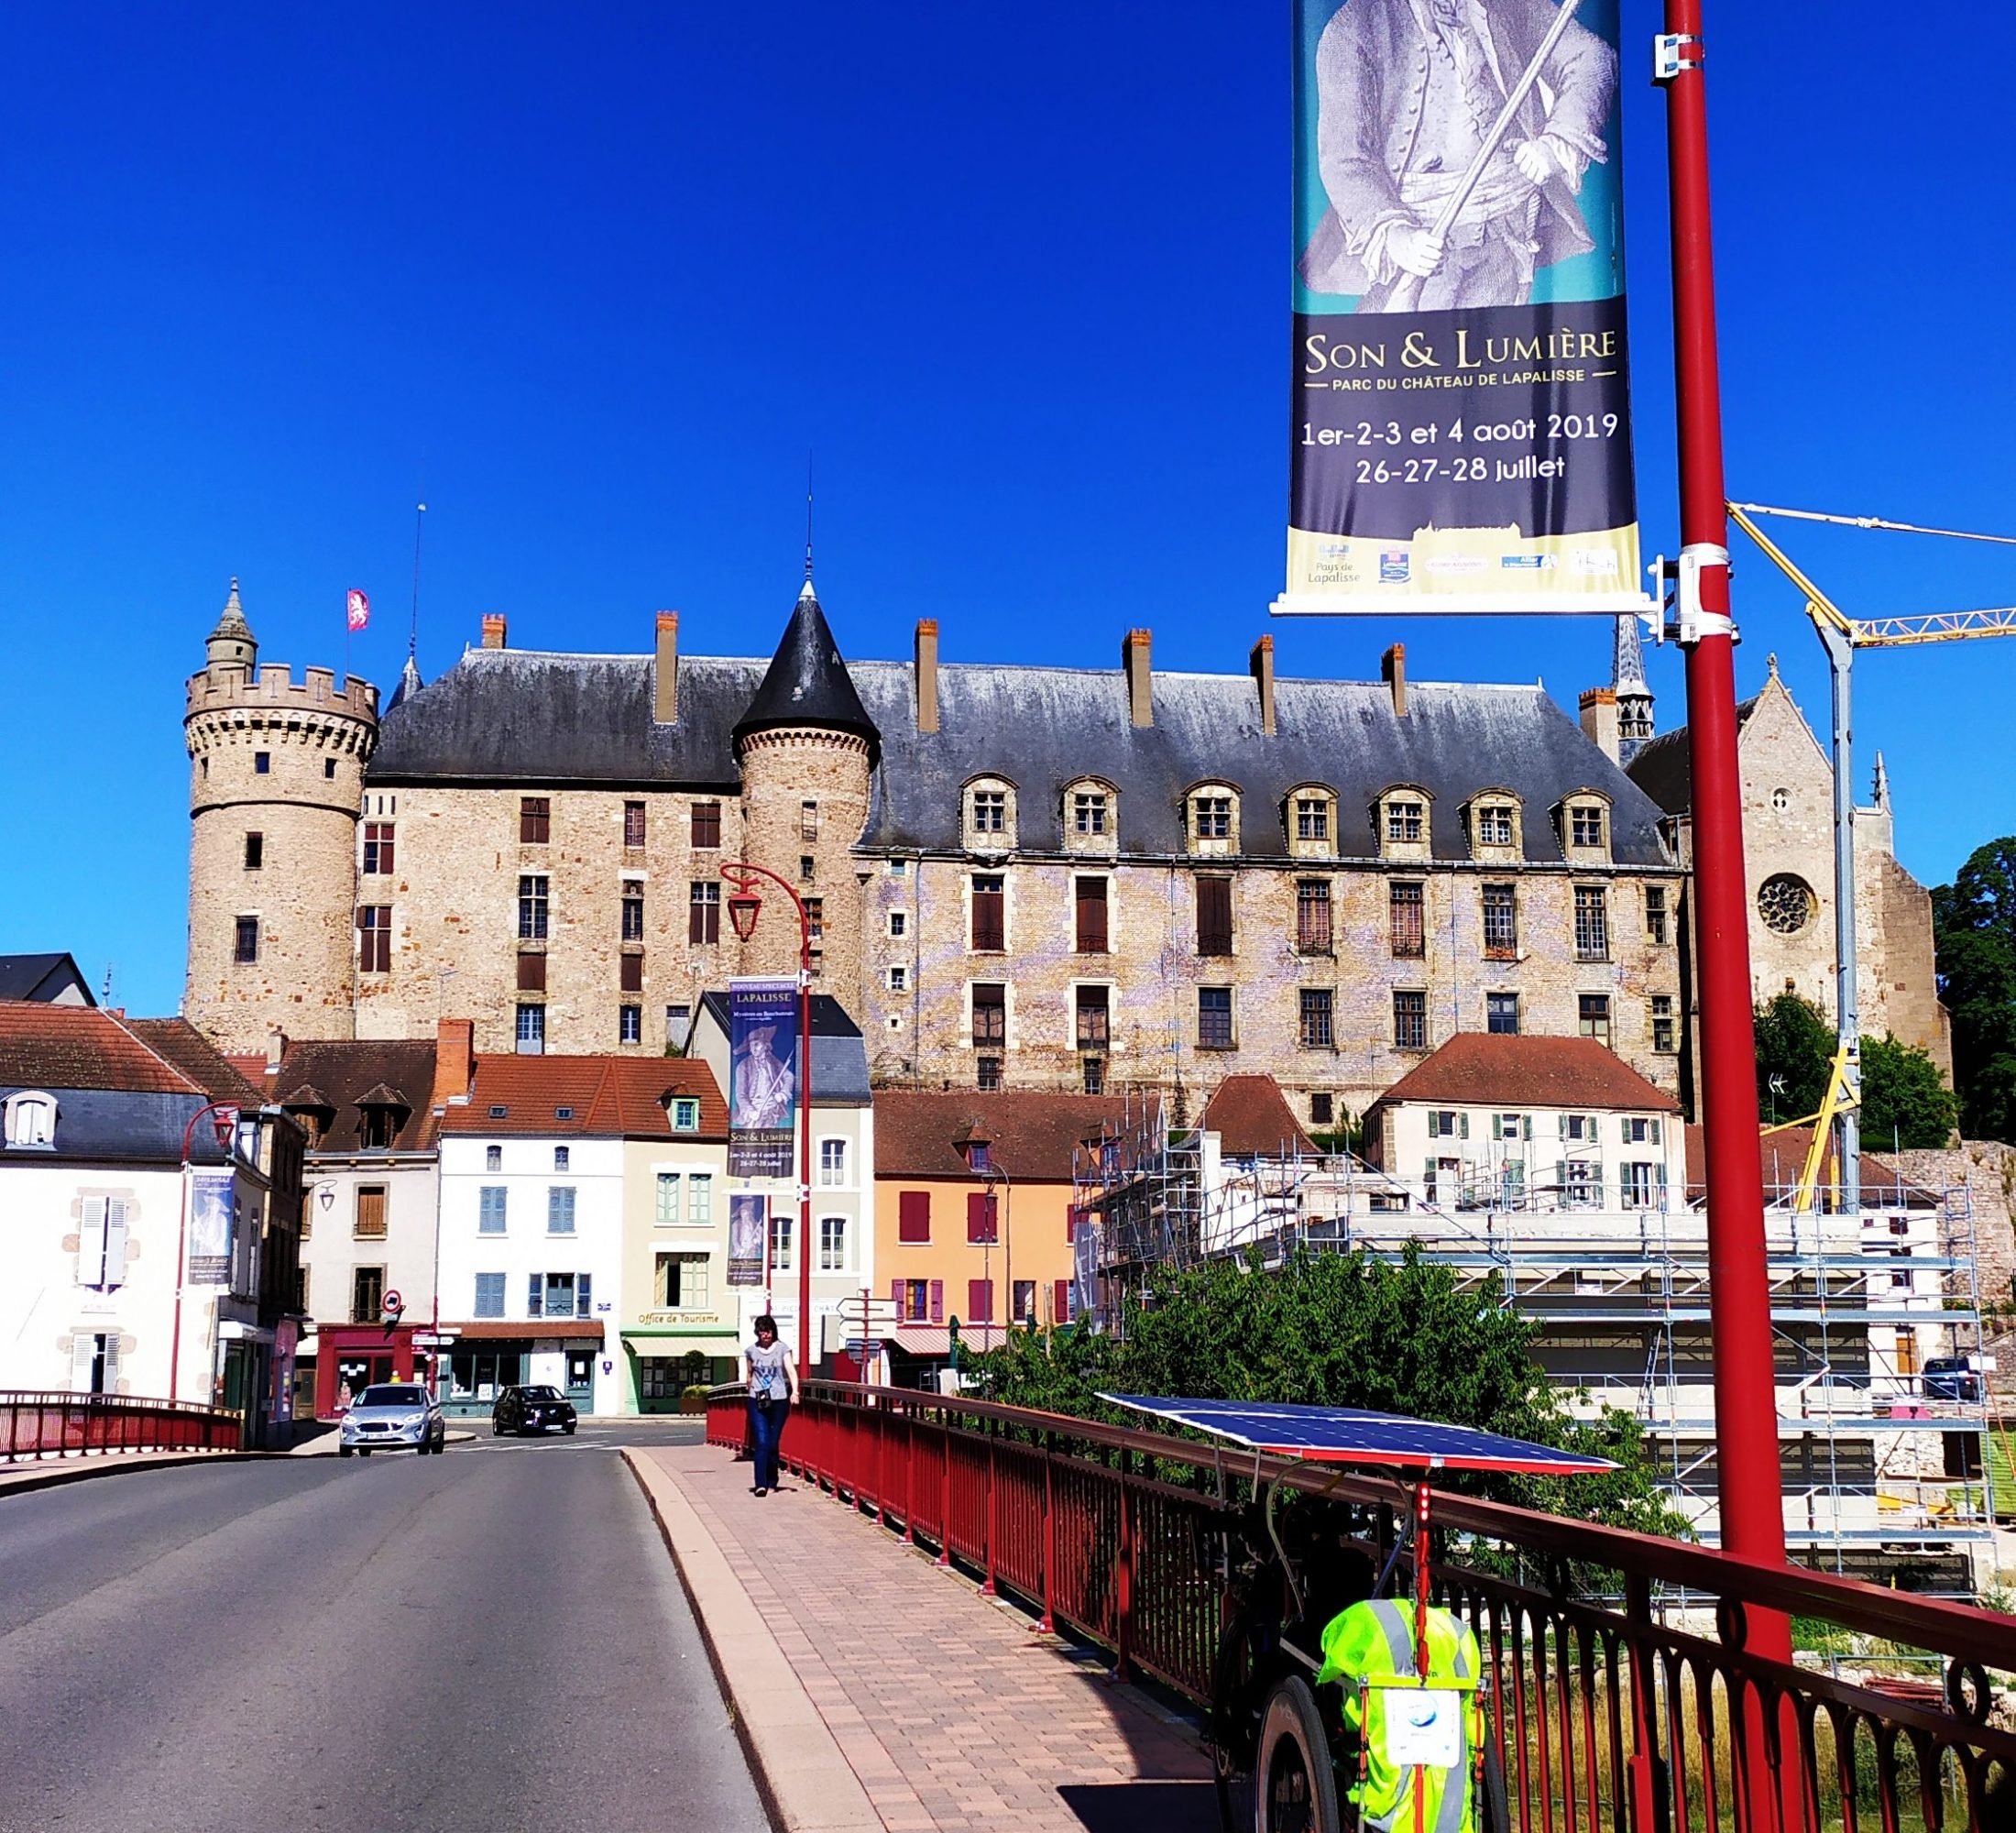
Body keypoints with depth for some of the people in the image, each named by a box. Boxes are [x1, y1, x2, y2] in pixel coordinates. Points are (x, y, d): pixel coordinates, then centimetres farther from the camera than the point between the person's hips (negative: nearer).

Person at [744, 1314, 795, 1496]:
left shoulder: (782, 1349, -1)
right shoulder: (751, 1351, 6)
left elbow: (791, 1371, -11)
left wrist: (794, 1391, -25)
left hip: (779, 1401, 0)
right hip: (757, 1401, 0)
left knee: (773, 1444, 5)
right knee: (761, 1443, -11)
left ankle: (771, 1482, 19)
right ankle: (760, 1484, -16)